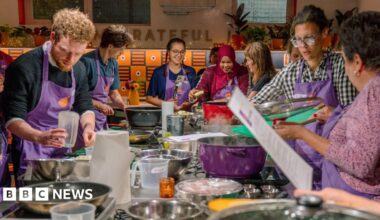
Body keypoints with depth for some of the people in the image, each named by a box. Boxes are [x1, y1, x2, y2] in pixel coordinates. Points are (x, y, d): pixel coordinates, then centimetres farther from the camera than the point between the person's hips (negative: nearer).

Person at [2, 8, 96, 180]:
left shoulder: (78, 69, 0)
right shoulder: (24, 67, -19)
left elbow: (84, 107, 8)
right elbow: (12, 119, -19)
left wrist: (88, 127, -14)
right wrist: (39, 137, -38)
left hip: (62, 152, 6)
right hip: (30, 156, -5)